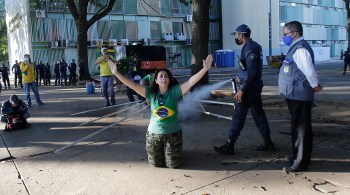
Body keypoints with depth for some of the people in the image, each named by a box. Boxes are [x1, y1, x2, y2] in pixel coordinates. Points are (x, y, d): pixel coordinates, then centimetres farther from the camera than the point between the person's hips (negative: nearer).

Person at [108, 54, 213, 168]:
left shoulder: (175, 91, -11)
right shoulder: (151, 93, -6)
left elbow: (190, 82, -23)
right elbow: (133, 85, -11)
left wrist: (205, 69, -34)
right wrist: (116, 73, -19)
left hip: (173, 133, -1)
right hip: (153, 133, 2)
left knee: (173, 165, 11)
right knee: (156, 164, 16)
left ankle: (168, 150, 44)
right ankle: (161, 151, 49)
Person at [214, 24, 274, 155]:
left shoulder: (249, 48, -18)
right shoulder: (254, 46, 13)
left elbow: (251, 72, -24)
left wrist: (242, 90, -25)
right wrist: (241, 77, 28)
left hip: (249, 86, -10)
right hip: (255, 85, 10)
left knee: (239, 116, -5)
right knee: (258, 113, 14)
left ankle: (229, 146, 2)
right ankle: (268, 143, 21)